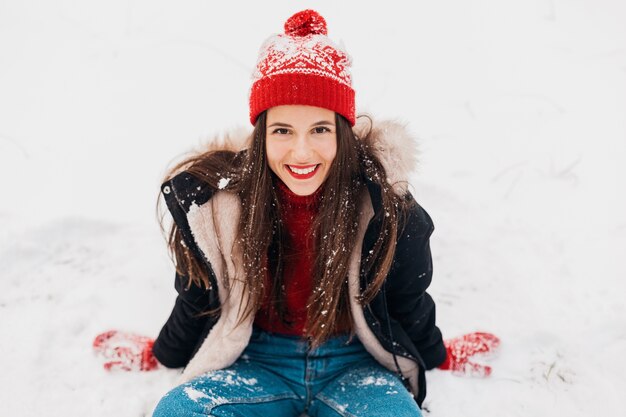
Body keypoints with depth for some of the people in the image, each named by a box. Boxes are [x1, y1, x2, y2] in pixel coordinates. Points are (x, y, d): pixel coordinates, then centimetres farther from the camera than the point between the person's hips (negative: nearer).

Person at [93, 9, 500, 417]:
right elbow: (199, 298, 6)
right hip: (257, 362, 1)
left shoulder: (383, 199, -17)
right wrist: (160, 354, 19)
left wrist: (440, 356, 17)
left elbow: (405, 297, 3)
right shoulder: (213, 198, -14)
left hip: (354, 364, 0)